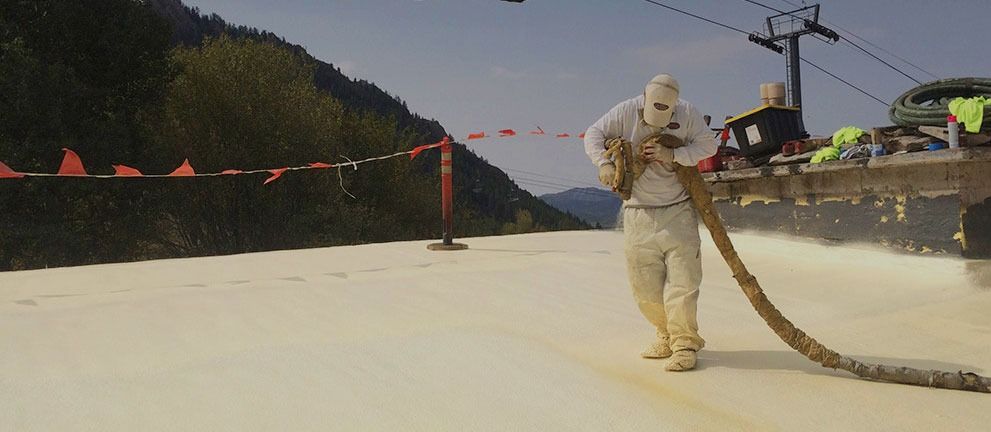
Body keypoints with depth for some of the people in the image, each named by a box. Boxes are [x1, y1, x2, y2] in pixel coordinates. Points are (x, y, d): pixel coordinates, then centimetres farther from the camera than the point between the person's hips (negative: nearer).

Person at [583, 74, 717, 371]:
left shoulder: (687, 113, -2)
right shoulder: (626, 111, -3)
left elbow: (708, 145, -3)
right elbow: (594, 134, -5)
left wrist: (673, 155, -18)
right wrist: (604, 162, -24)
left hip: (678, 212, -1)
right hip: (638, 214, 1)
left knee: (682, 280, -5)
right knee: (644, 285, 6)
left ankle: (684, 343, 7)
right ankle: (667, 335, 26)